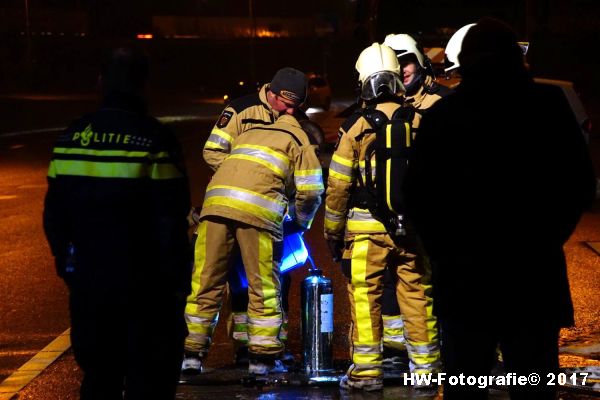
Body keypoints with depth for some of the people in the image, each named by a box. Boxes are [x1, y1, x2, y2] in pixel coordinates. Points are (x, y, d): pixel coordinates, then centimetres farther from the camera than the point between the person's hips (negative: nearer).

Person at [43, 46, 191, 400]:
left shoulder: (72, 138, 3)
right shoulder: (155, 141, -13)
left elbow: (54, 215, 9)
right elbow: (171, 222, -14)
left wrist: (68, 265, 19)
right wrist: (177, 281, -6)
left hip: (88, 284, 5)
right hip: (145, 287, -5)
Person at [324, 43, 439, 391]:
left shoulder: (357, 126, -4)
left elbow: (339, 184, -2)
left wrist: (333, 231, 8)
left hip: (368, 227, -2)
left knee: (365, 297, 4)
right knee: (416, 296, 8)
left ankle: (367, 370, 3)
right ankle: (424, 367, 12)